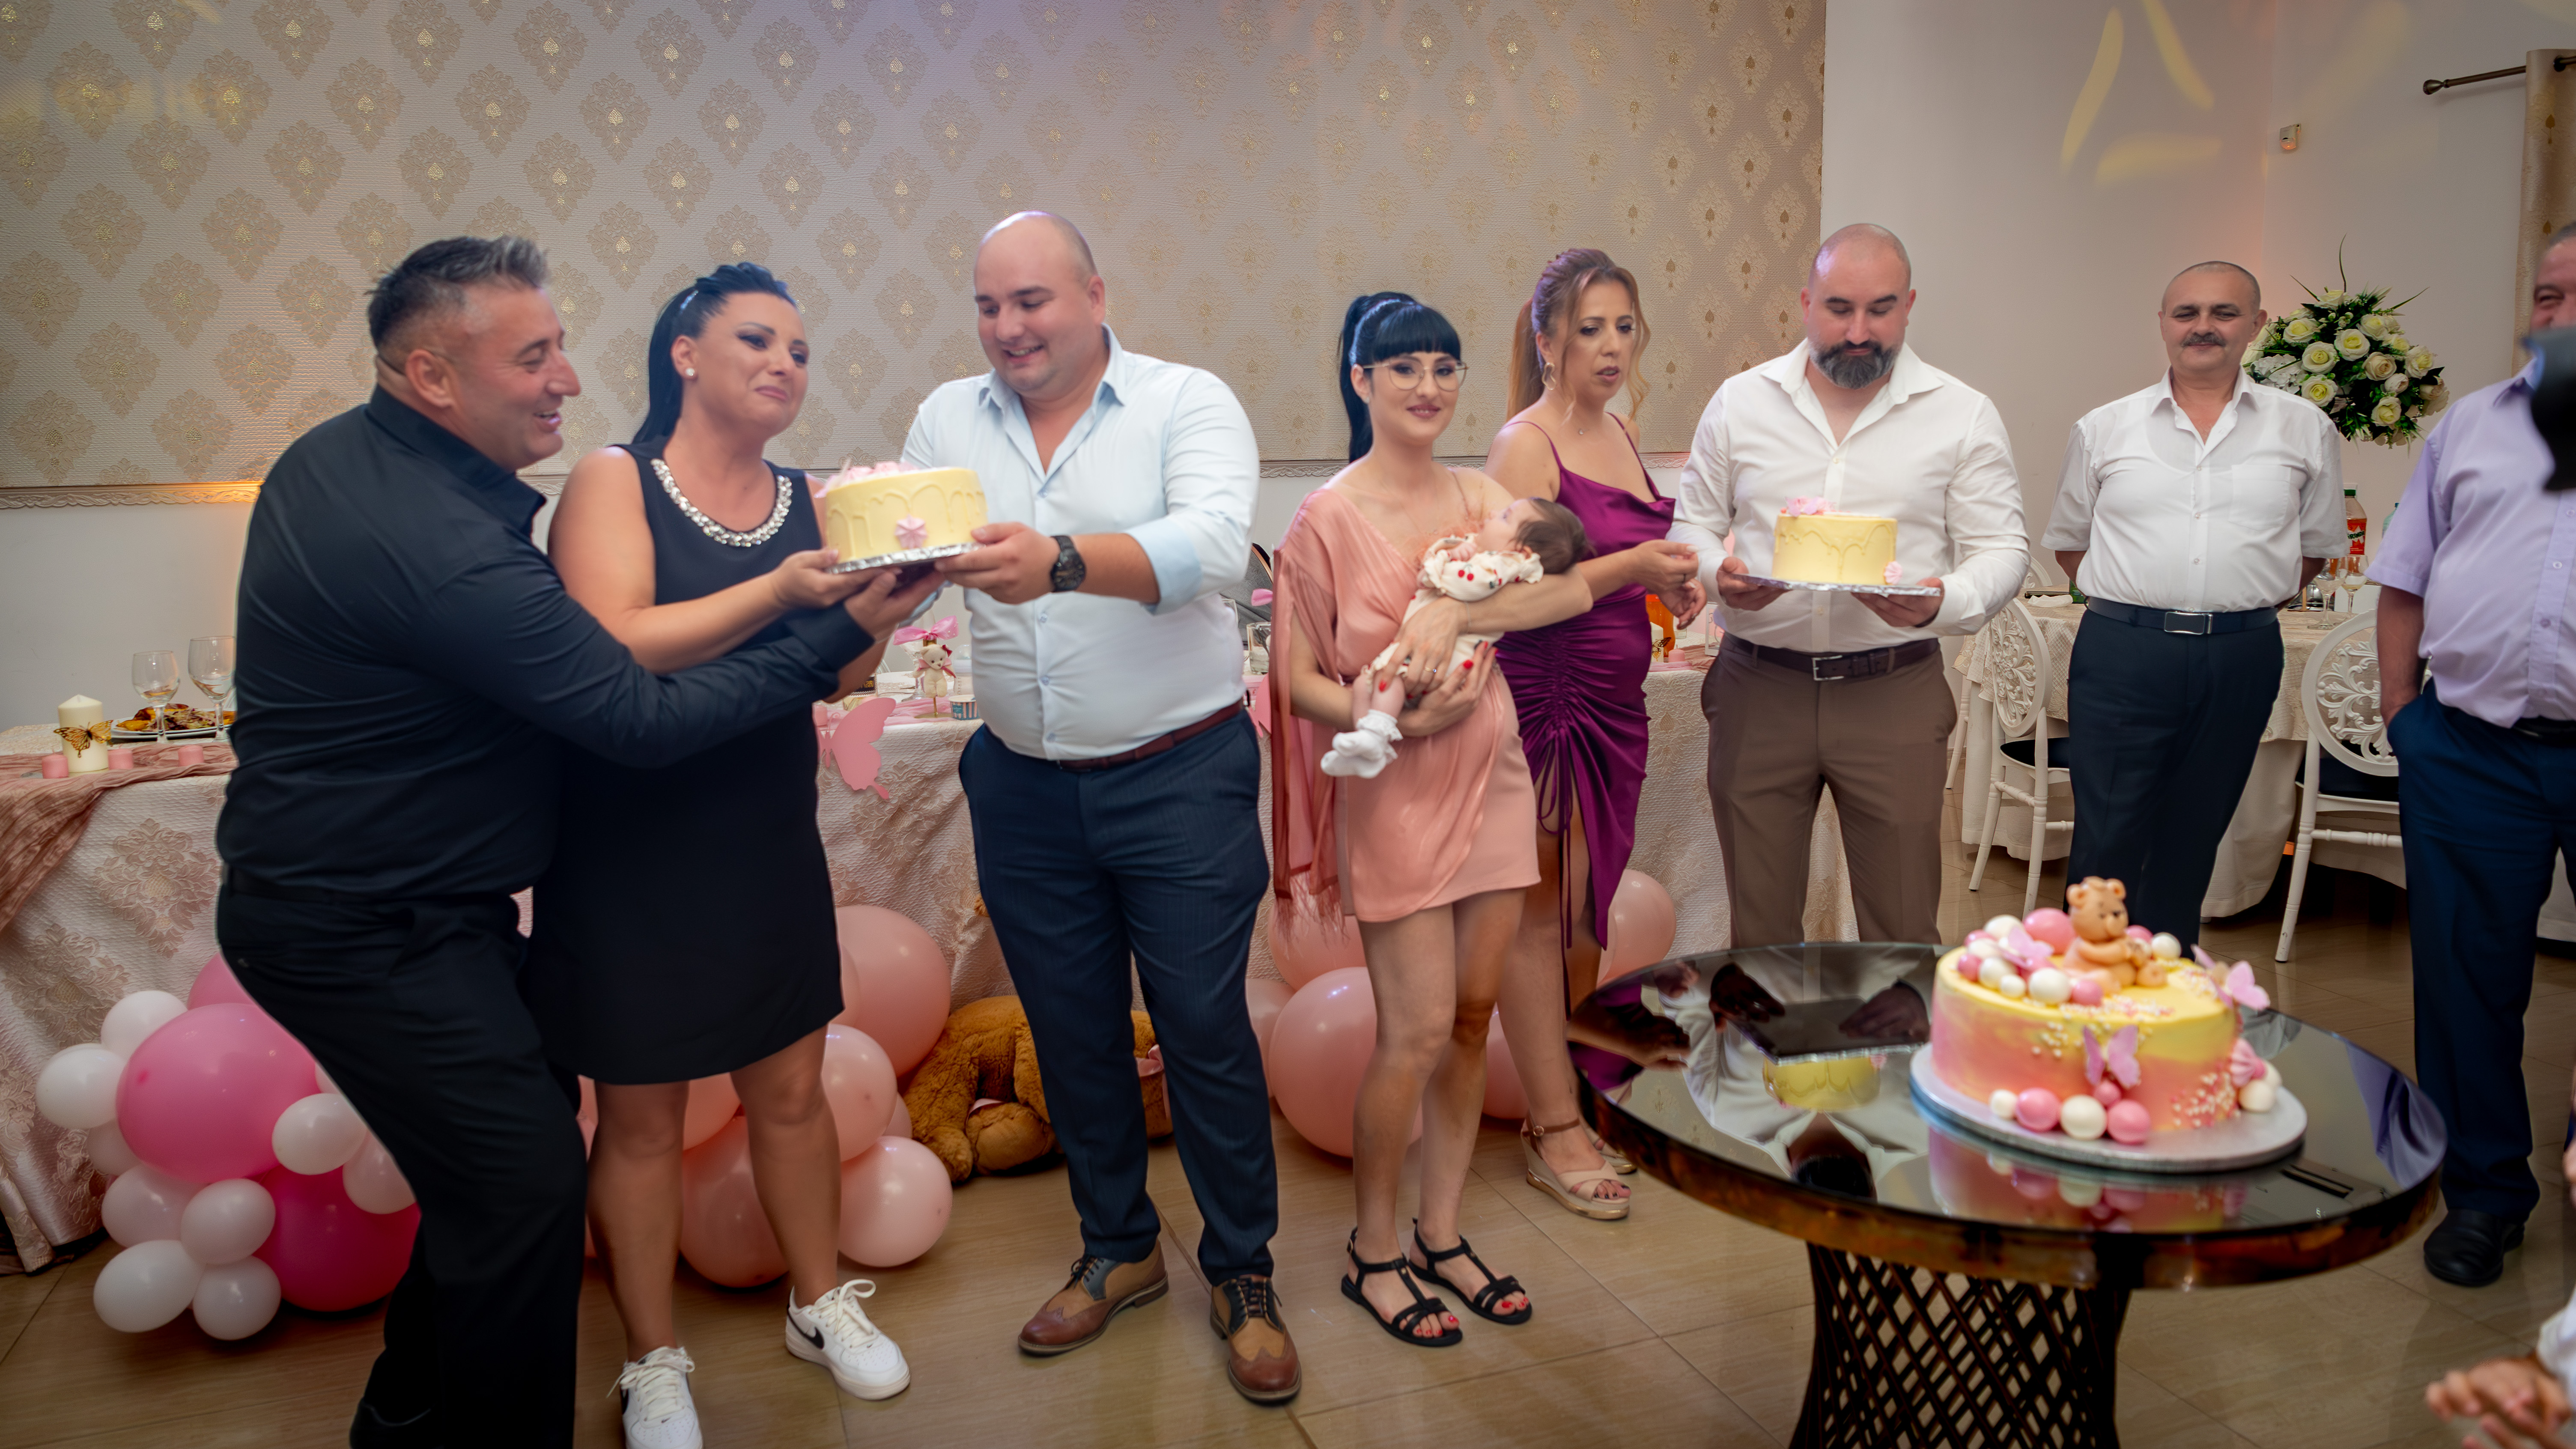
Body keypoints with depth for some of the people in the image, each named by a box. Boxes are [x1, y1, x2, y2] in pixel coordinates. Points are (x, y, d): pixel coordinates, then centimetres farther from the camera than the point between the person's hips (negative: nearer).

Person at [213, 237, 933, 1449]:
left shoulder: (336, 454, 4)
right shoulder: (442, 550, -29)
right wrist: (841, 633, -21)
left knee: (517, 1120, 20)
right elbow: (646, 720, -26)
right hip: (363, 931, -10)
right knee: (528, 1177, -7)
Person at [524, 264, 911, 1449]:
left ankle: (819, 1303, 38)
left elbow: (841, 674, 2)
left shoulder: (801, 499, 5)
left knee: (791, 1088, 16)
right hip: (632, 854, -4)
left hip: (770, 847, 5)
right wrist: (776, 592, -30)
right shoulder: (613, 482, -9)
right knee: (642, 1117, 10)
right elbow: (614, 649, -23)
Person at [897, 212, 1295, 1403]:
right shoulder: (949, 420, 7)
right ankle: (1119, 1248, 35)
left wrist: (1062, 562, -42)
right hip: (1025, 789, 4)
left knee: (1205, 1026, 4)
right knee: (1071, 1031, 15)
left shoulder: (1188, 403, -7)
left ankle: (1242, 1273, 23)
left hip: (1180, 778, -4)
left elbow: (1212, 542, -26)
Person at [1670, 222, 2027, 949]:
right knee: (1758, 926, 10)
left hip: (1894, 693, -1)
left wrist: (1944, 603, -17)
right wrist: (1719, 575, -11)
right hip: (1758, 689, 1)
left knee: (1902, 930, 5)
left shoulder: (1963, 415, 3)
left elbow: (2002, 549, 4)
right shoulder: (1739, 400, 6)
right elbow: (1692, 524, 11)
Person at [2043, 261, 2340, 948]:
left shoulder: (2304, 429, 8)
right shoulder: (2104, 429, 6)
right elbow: (2067, 541, 14)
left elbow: (2315, 547, 16)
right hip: (2122, 652, -1)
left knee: (2191, 840, 12)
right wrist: (2137, 600, 4)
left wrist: (2241, 601, 5)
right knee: (2106, 839, -3)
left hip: (2240, 658, 2)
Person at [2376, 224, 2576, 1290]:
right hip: (2470, 751, 2)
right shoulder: (2471, 425, 13)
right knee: (2467, 974, 8)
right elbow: (2405, 581, 12)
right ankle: (2482, 1192, 22)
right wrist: (2401, 712, 5)